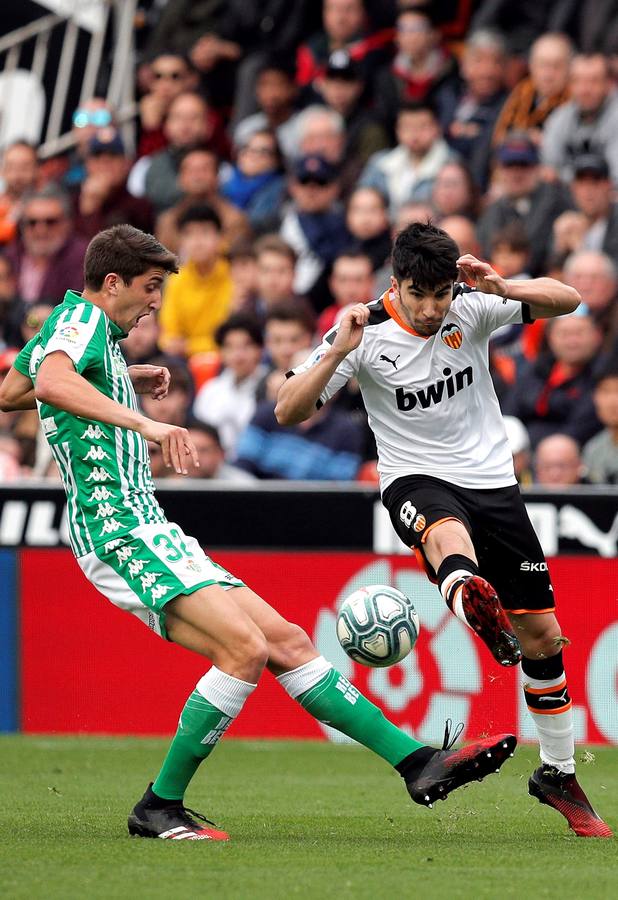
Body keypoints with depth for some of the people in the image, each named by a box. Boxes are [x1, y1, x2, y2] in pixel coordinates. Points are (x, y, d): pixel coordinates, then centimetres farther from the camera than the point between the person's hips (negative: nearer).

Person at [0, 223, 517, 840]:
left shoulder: (75, 325, 21)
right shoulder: (82, 320, -8)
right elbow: (53, 383, -31)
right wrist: (143, 422, -40)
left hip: (150, 531, 11)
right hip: (117, 531, -11)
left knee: (287, 643, 3)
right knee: (245, 647, -23)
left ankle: (419, 763, 0)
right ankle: (159, 808, -13)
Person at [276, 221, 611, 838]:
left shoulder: (471, 308, -5)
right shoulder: (366, 333, -9)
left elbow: (566, 300, -9)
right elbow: (288, 413, -12)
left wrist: (503, 288, -26)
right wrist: (337, 353, -28)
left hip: (492, 479, 3)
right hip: (415, 480, -3)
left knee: (542, 634, 3)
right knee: (448, 532, -42)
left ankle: (558, 773, 21)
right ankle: (472, 602, -78)